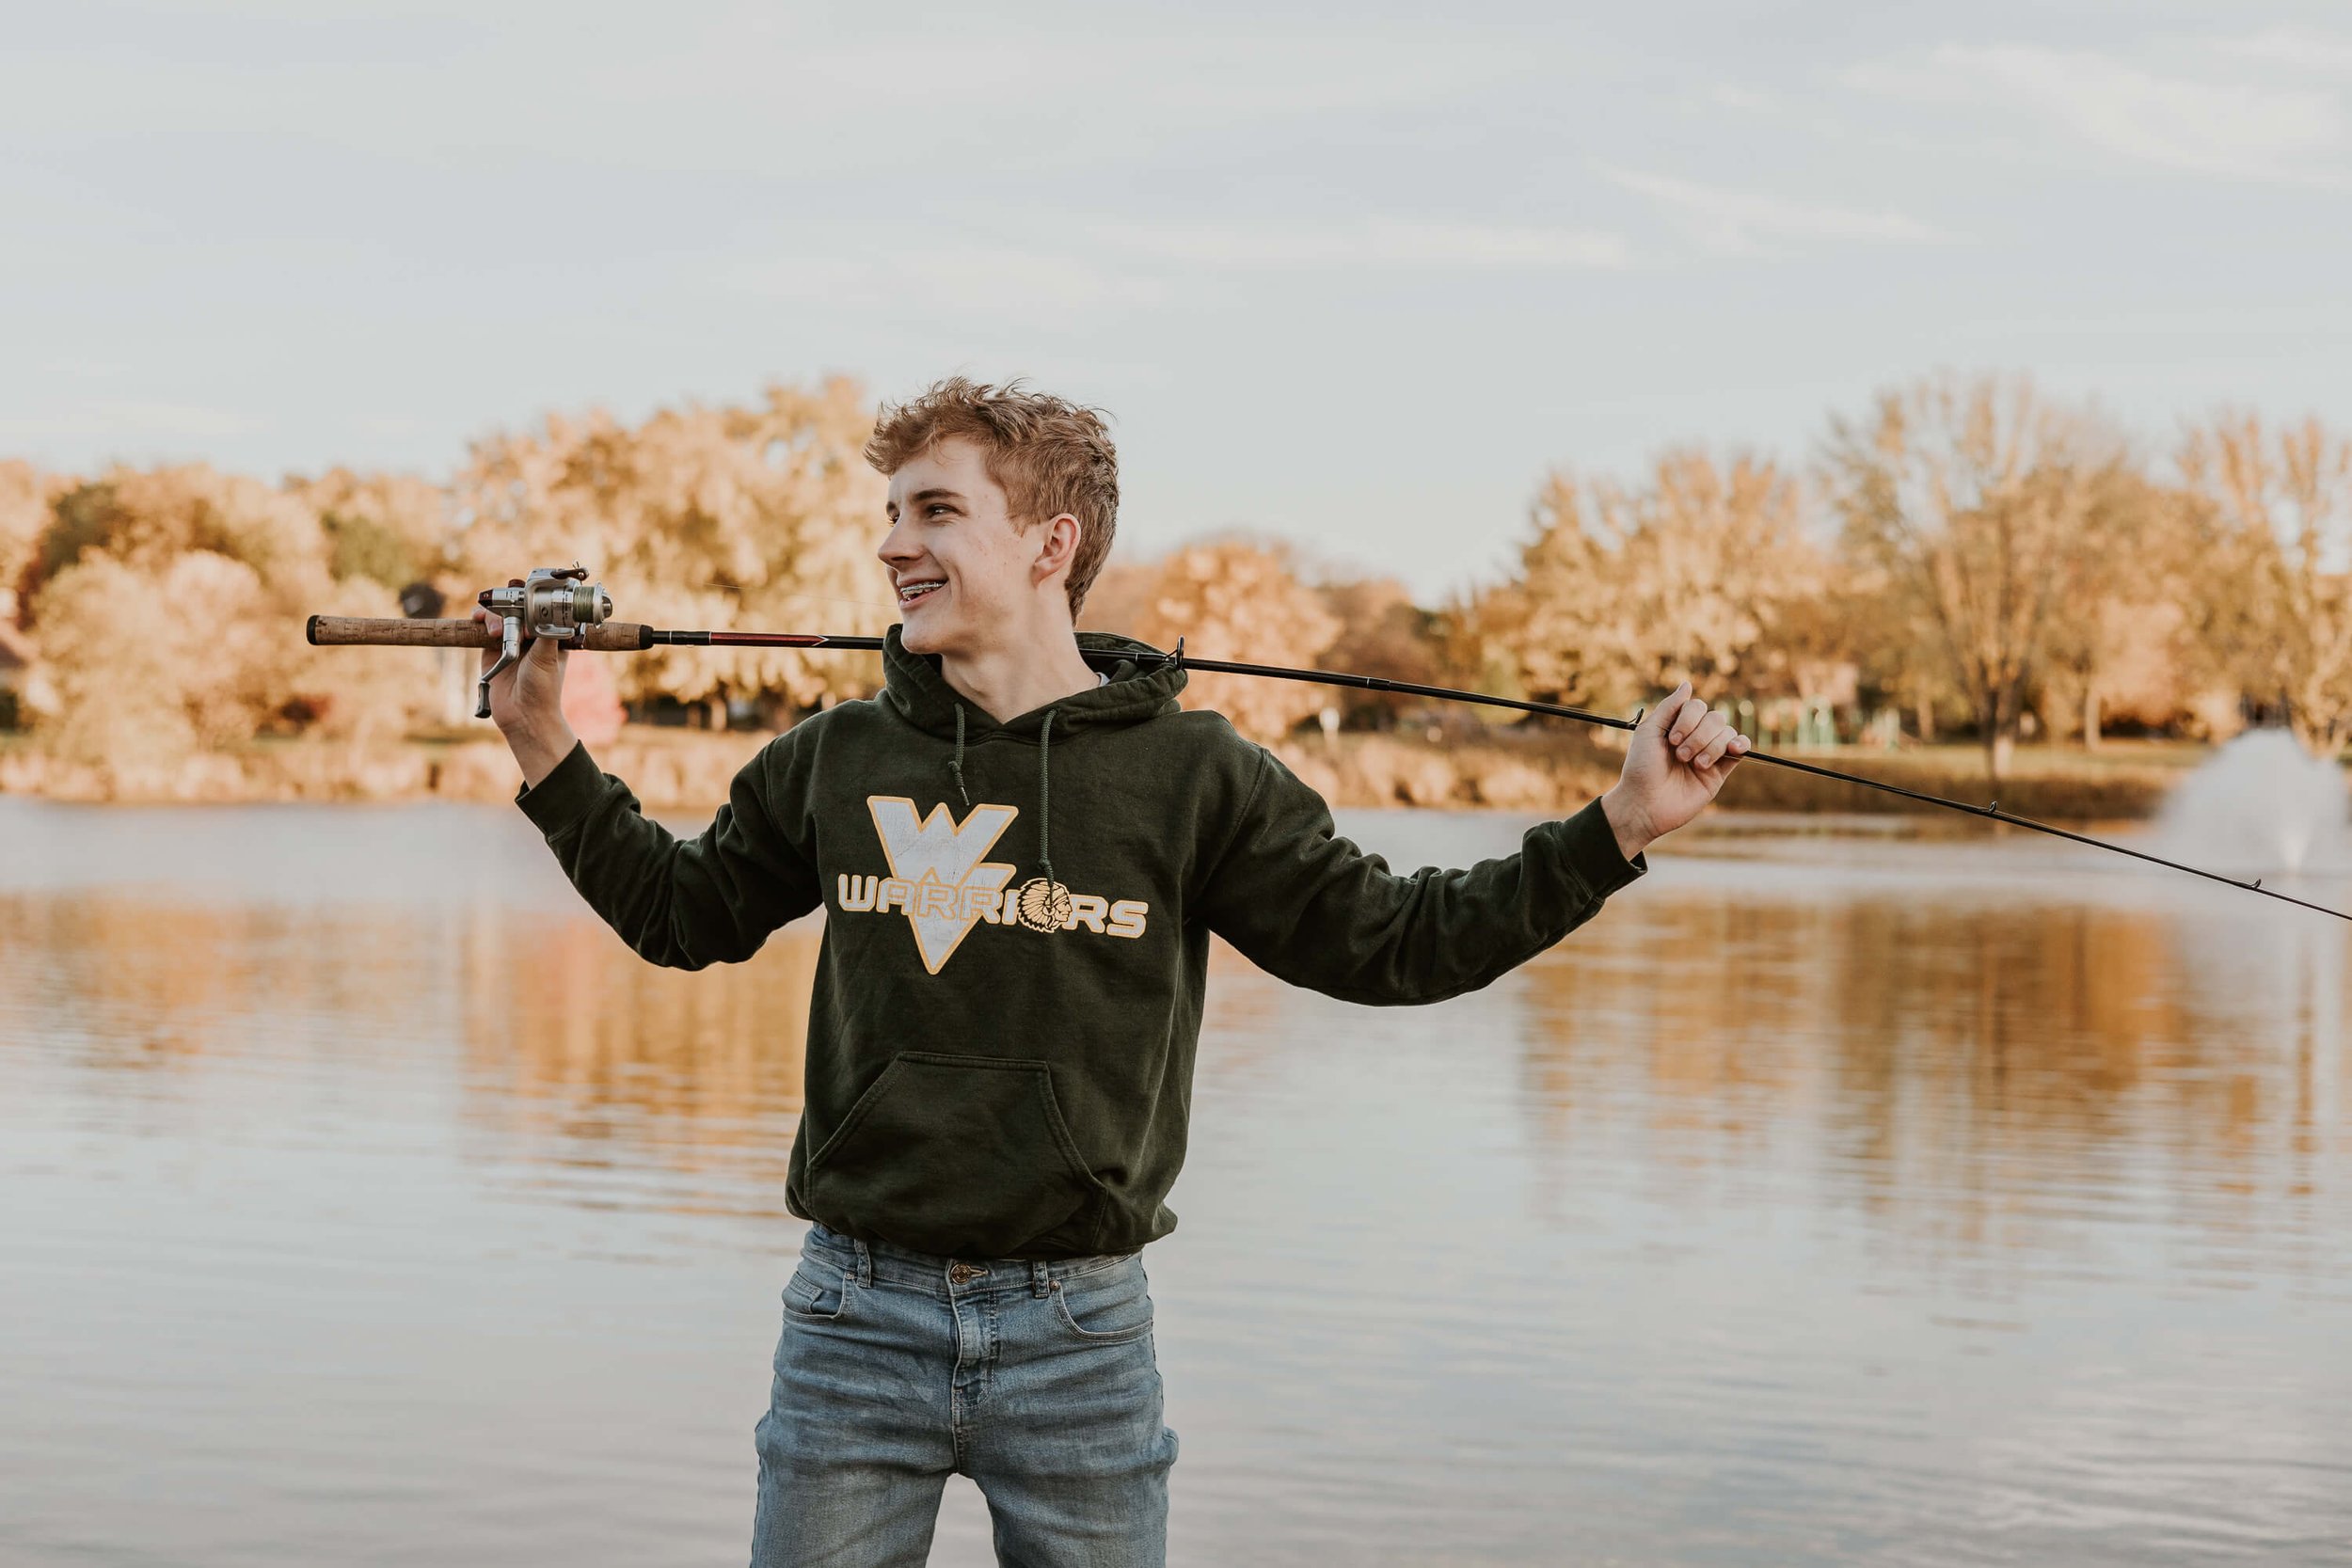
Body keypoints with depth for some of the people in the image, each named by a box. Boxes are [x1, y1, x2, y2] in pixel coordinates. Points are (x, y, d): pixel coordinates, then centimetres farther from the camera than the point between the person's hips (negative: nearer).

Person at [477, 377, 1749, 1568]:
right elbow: (682, 911, 18)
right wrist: (546, 751, 10)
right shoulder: (835, 762, 3)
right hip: (856, 1321, 2)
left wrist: (1618, 826, -7)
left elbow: (1391, 941, 0)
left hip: (1076, 1335, -1)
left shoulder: (1190, 775, -3)